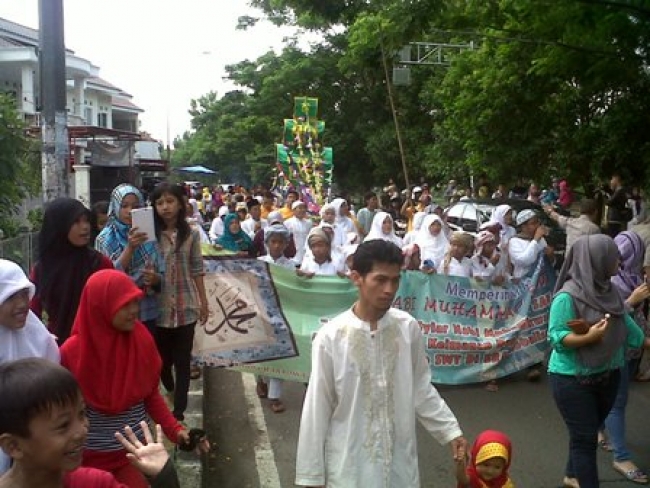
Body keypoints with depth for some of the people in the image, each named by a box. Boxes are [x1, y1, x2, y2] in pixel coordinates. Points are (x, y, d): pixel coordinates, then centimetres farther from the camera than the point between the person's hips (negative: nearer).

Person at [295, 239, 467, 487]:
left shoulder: (408, 328, -6)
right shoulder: (331, 337, -15)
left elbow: (421, 390, 7)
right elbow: (317, 410, -8)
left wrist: (450, 430, 4)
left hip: (400, 463, 3)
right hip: (349, 467, -2)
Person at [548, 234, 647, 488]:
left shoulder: (607, 289, 0)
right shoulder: (568, 296, -21)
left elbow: (625, 323, 11)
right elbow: (556, 336, -20)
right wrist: (588, 337, -33)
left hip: (606, 375, 7)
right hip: (572, 379, -7)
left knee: (587, 433, 21)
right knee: (585, 438, -1)